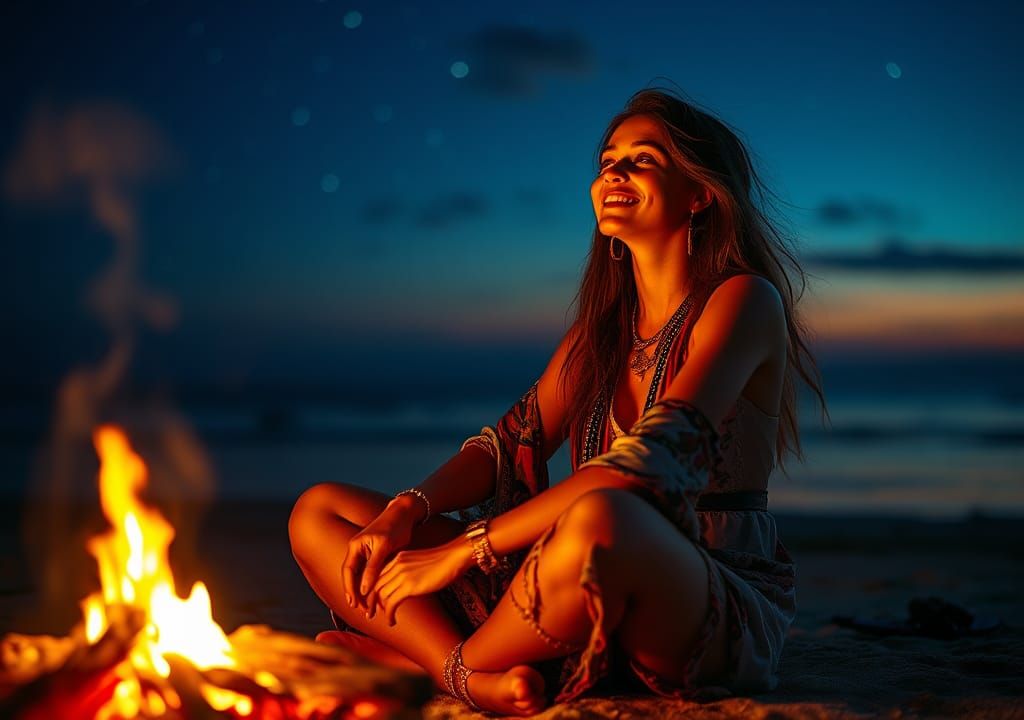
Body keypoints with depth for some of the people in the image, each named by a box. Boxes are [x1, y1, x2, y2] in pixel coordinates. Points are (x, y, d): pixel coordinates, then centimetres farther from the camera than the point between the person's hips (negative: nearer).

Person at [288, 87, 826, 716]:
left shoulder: (743, 300, -9)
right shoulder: (603, 323, 16)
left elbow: (647, 466, -21)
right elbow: (515, 440, 13)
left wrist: (466, 548, -23)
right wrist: (407, 511, -8)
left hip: (722, 612, -7)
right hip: (593, 605, 7)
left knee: (599, 520, -43)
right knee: (319, 510, 1)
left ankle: (411, 656, -15)